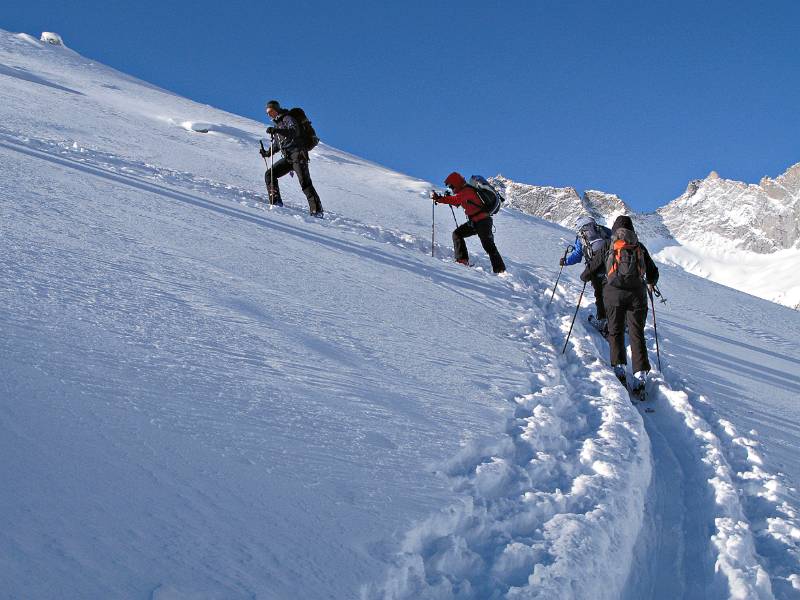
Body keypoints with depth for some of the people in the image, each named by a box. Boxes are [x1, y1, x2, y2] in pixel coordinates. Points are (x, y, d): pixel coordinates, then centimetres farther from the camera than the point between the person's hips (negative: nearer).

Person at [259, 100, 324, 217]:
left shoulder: (287, 118, -2)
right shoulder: (277, 124, 24)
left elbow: (294, 131, -24)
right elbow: (276, 144, 34)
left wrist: (276, 130, -33)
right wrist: (267, 153, 20)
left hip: (298, 154, -9)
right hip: (288, 158, 9)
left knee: (305, 183, -17)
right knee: (269, 174, -1)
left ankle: (317, 210, -22)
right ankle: (275, 202, -1)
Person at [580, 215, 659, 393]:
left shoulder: (608, 245, 12)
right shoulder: (640, 246, 16)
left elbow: (592, 268, 14)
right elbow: (653, 273, 21)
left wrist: (584, 277, 37)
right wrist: (651, 283, 44)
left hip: (614, 292, -1)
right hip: (637, 293, 1)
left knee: (615, 331, 13)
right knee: (637, 334, 4)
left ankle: (619, 367, 2)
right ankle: (640, 374, -6)